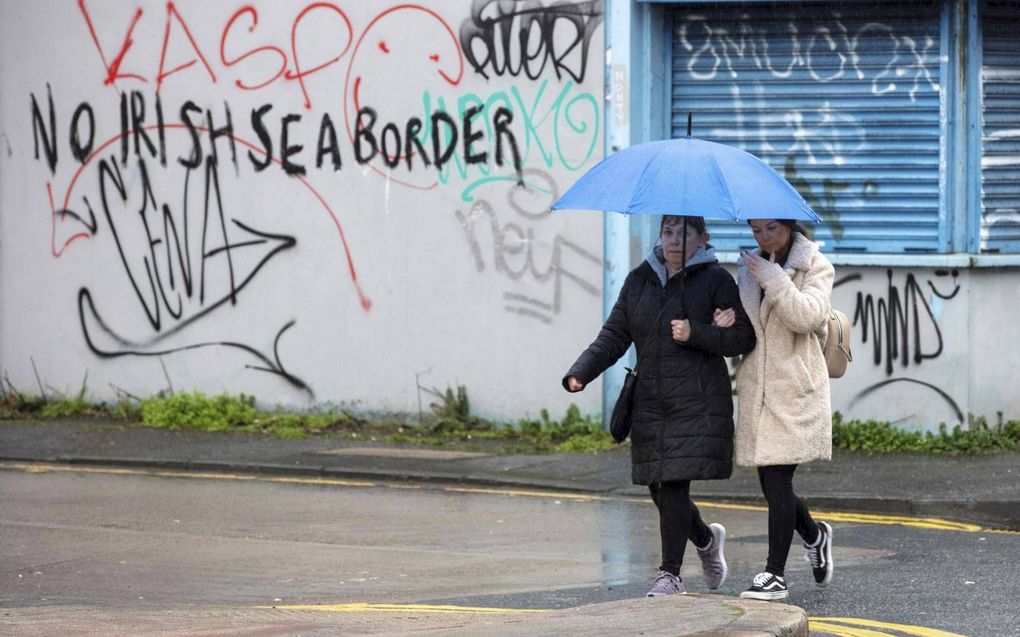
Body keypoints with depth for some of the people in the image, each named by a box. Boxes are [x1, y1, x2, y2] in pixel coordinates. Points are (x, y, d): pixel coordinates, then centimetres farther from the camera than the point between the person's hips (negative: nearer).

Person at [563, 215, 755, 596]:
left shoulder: (715, 280, -2)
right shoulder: (639, 280, 13)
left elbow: (743, 338, -5)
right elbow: (615, 335, 12)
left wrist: (696, 334, -19)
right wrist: (581, 372, -2)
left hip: (697, 404, -5)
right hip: (650, 404, 5)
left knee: (674, 484, -11)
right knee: (660, 488, 6)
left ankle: (670, 575, -4)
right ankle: (707, 540, 34)